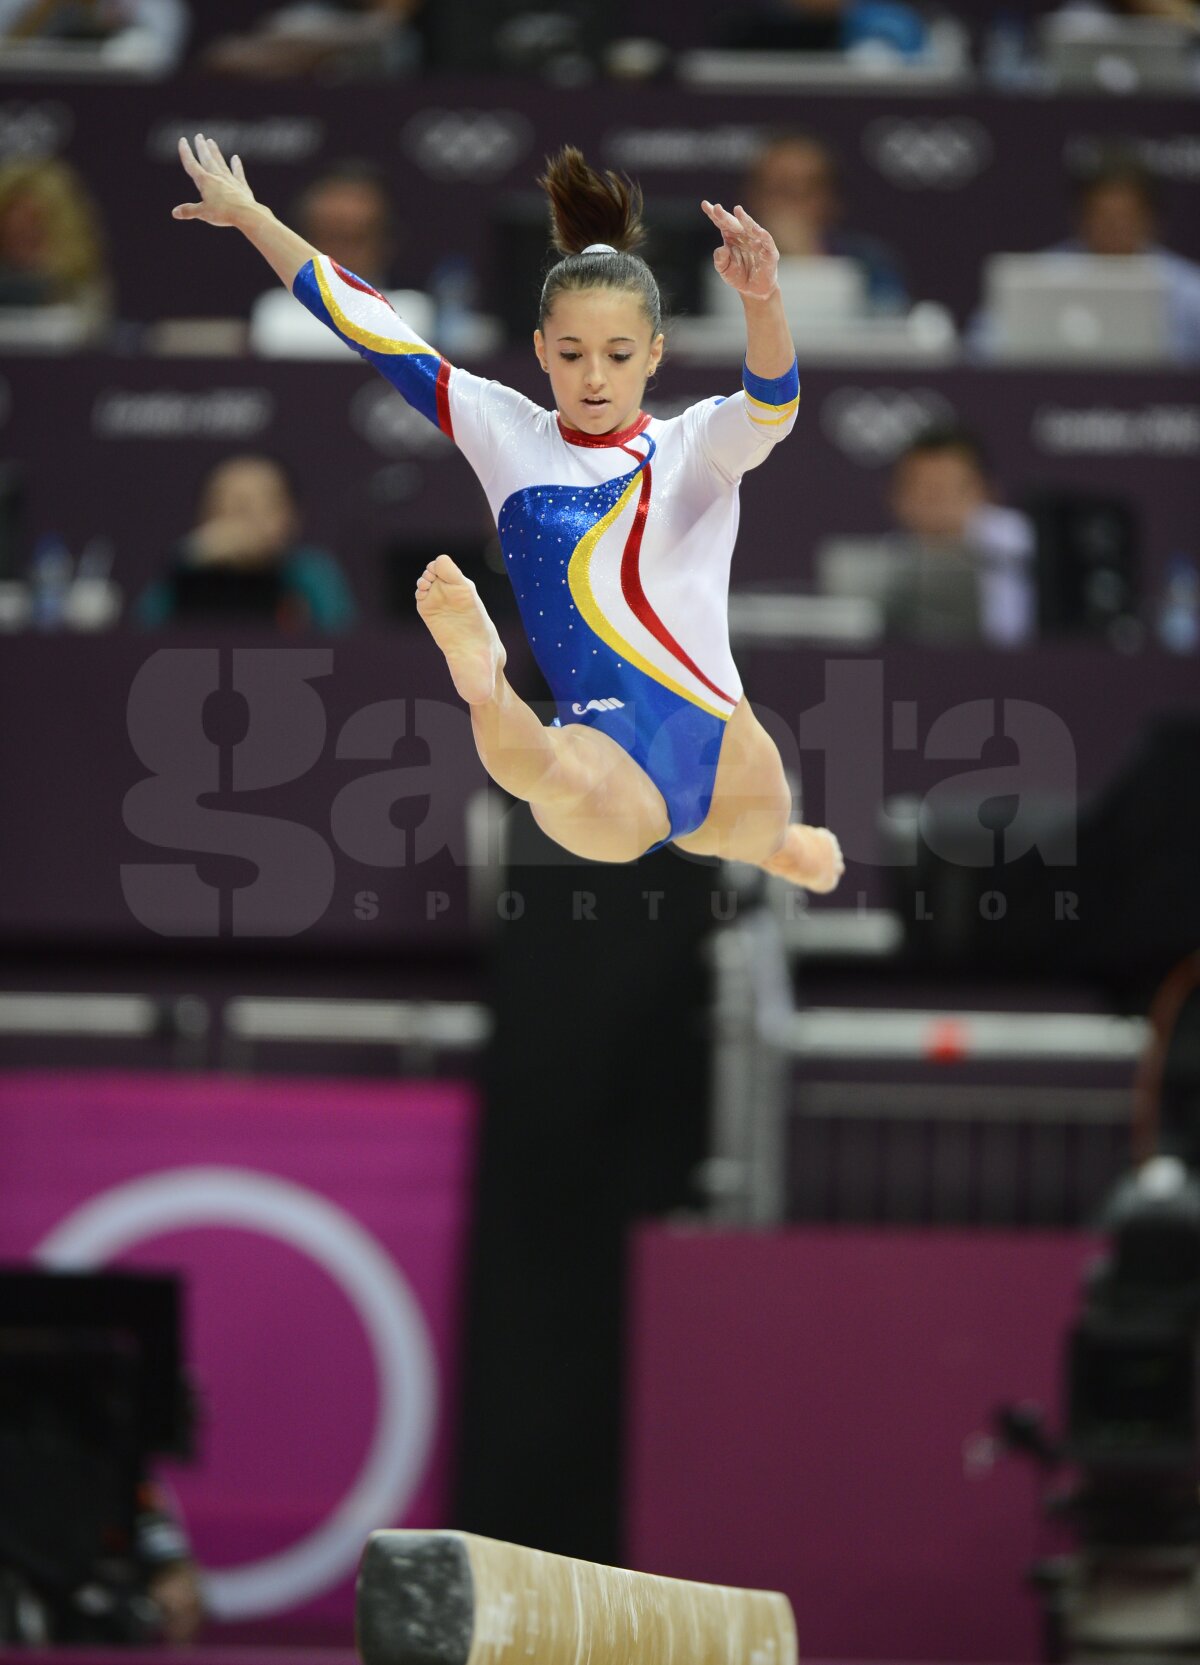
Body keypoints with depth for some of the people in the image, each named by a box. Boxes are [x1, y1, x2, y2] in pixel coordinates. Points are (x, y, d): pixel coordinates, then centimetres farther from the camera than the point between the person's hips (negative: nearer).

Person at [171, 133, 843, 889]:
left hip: (719, 748, 2)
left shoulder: (695, 449, 0)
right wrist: (255, 221, 10)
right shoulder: (509, 436, 5)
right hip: (608, 773, -2)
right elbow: (377, 334, 9)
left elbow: (772, 405, -23)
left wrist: (764, 300, -45)